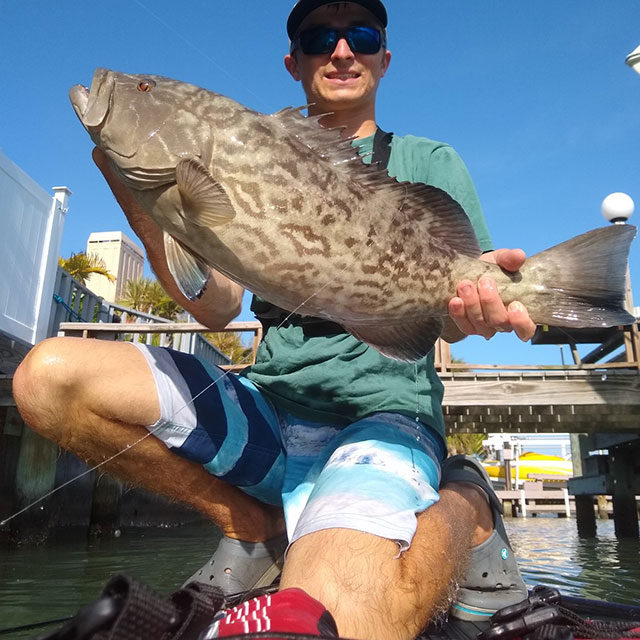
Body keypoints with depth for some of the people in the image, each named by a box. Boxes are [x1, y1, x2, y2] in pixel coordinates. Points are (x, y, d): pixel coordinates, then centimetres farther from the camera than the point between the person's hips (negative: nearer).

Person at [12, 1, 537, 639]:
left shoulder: (428, 162, 12)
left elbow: (453, 315, 0)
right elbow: (218, 308, 6)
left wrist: (477, 307, -25)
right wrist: (142, 206, -9)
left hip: (384, 410, -4)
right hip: (264, 403, 5)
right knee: (49, 374, -14)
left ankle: (461, 506, 0)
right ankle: (253, 523, -1)